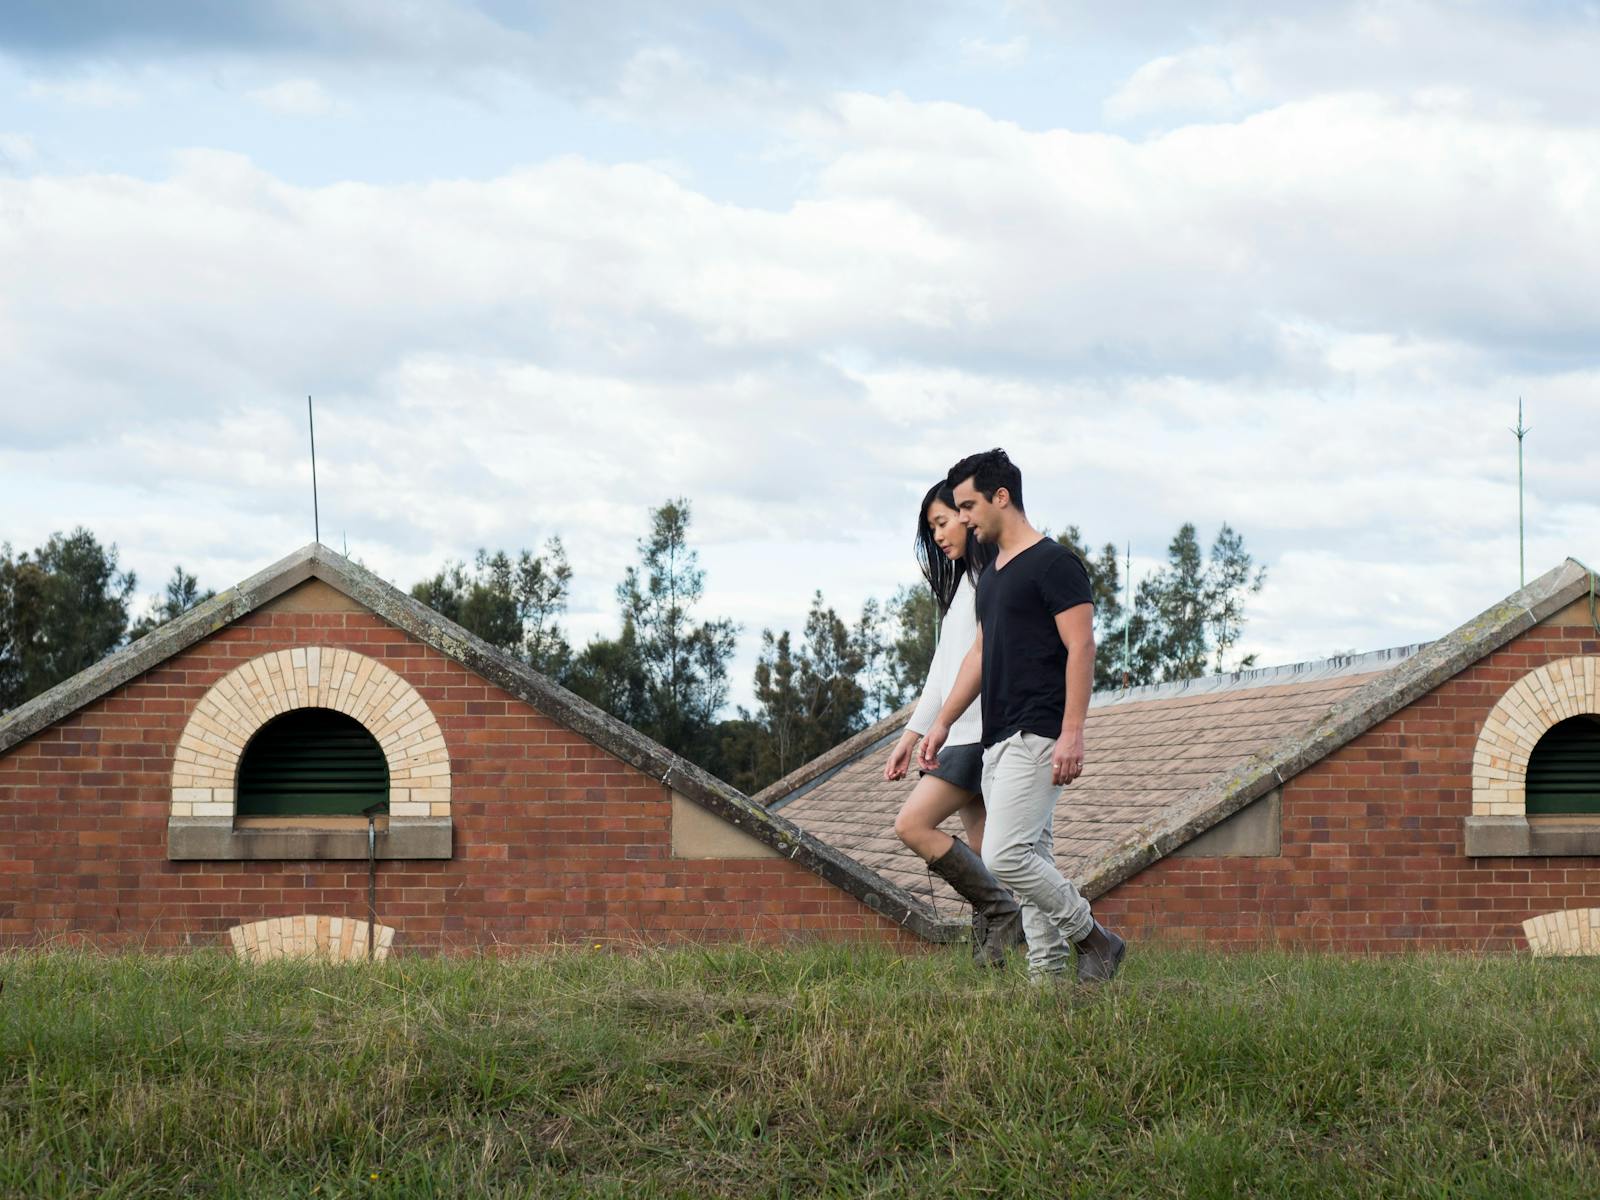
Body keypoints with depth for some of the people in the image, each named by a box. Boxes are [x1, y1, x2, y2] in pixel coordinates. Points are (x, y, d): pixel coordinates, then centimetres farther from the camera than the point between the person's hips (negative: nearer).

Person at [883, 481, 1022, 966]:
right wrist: (913, 733, 20)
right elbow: (943, 668, 24)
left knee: (913, 824, -16)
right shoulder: (961, 582, 22)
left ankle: (1000, 913, -11)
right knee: (980, 855, 3)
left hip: (981, 728, -9)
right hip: (962, 734, 9)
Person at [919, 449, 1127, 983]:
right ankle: (1048, 974, 7)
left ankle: (1092, 938, -3)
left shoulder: (1054, 563, -9)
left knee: (1005, 856, -17)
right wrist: (942, 722, 24)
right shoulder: (992, 574, 19)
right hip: (998, 740, 9)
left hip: (1036, 737, -9)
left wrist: (1072, 734, -21)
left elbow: (1081, 648, -15)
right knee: (1029, 861, 6)